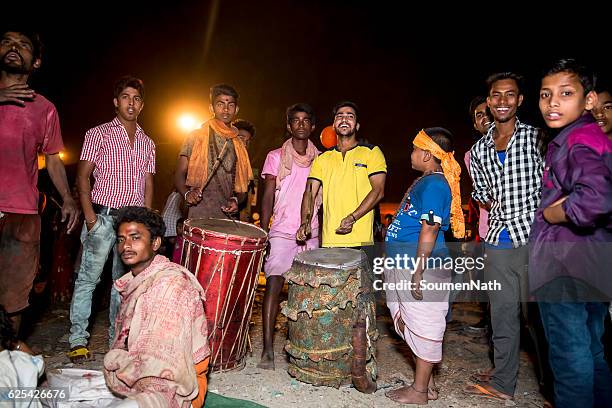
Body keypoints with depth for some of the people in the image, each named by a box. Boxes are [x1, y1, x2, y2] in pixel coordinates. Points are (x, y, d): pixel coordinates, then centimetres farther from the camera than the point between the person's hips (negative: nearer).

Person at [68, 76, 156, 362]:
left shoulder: (147, 143, 14)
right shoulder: (98, 134, 3)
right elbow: (83, 176, -2)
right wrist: (90, 217, -12)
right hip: (103, 217, -4)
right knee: (88, 278, -1)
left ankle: (118, 338, 20)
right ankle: (78, 340, 11)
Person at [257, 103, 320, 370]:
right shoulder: (276, 157, 6)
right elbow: (268, 197, 3)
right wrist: (262, 232, -5)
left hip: (311, 235, 2)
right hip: (281, 233, -2)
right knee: (273, 286, -6)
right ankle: (268, 349, -1)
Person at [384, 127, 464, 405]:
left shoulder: (434, 184, -17)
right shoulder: (425, 181, 14)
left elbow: (430, 230, -22)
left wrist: (418, 273, -22)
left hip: (420, 267, -11)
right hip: (403, 266, 11)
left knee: (423, 329, 3)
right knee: (409, 324, 19)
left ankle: (419, 391, 19)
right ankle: (427, 383, 33)